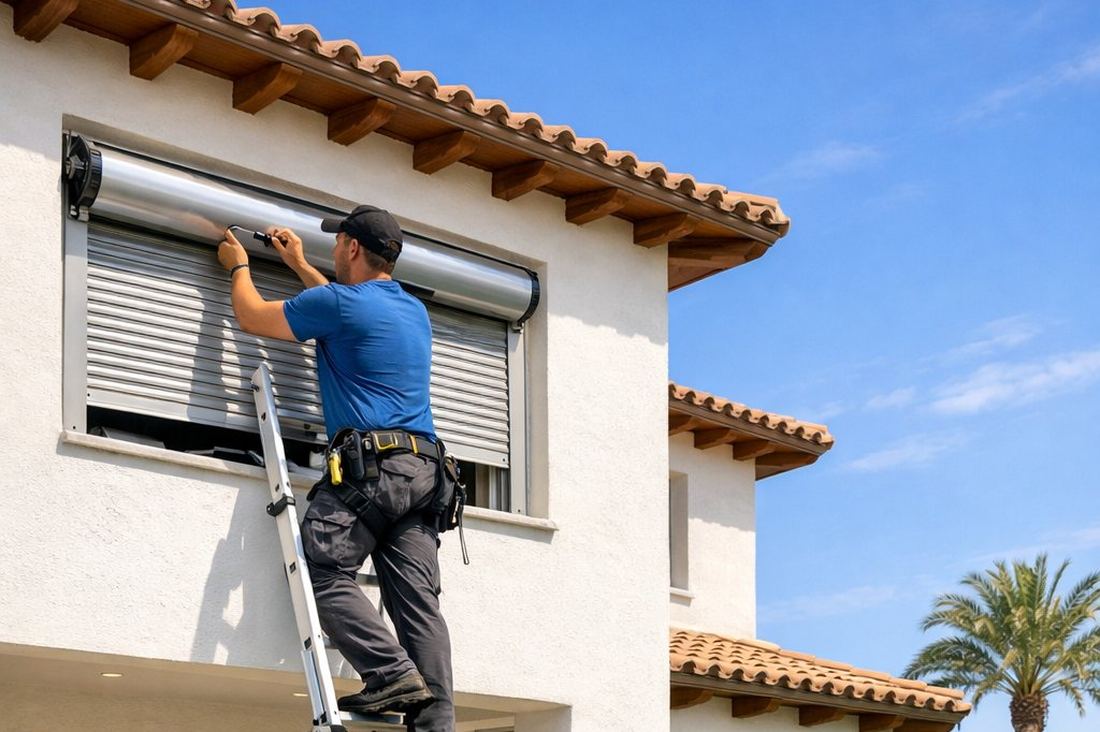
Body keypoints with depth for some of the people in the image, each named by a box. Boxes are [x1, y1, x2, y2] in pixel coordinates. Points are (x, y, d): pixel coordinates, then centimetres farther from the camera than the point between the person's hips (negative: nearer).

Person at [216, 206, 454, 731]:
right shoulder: (415, 311, 23)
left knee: (324, 571, -8)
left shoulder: (339, 303, -1)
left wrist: (238, 266, 33)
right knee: (419, 601, -1)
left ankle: (393, 674, -22)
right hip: (423, 469, 7)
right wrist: (300, 265, 54)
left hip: (369, 462, -7)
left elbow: (252, 315, 13)